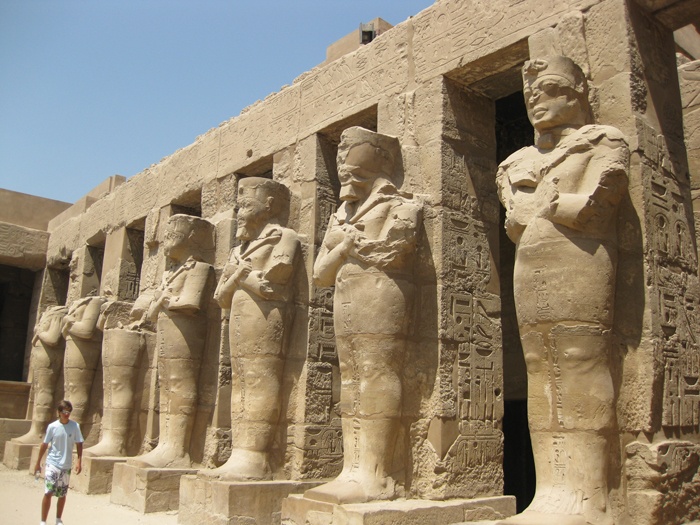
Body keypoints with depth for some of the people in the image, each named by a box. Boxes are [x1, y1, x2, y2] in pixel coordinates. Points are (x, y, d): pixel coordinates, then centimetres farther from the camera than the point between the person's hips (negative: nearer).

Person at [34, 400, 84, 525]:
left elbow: (79, 444, 1)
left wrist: (79, 461, -8)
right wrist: (38, 462, 7)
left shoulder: (75, 426, -4)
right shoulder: (52, 427, -6)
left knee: (62, 494, 11)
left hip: (66, 465, 1)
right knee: (48, 493, -9)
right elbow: (44, 445, 3)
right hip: (52, 463, -1)